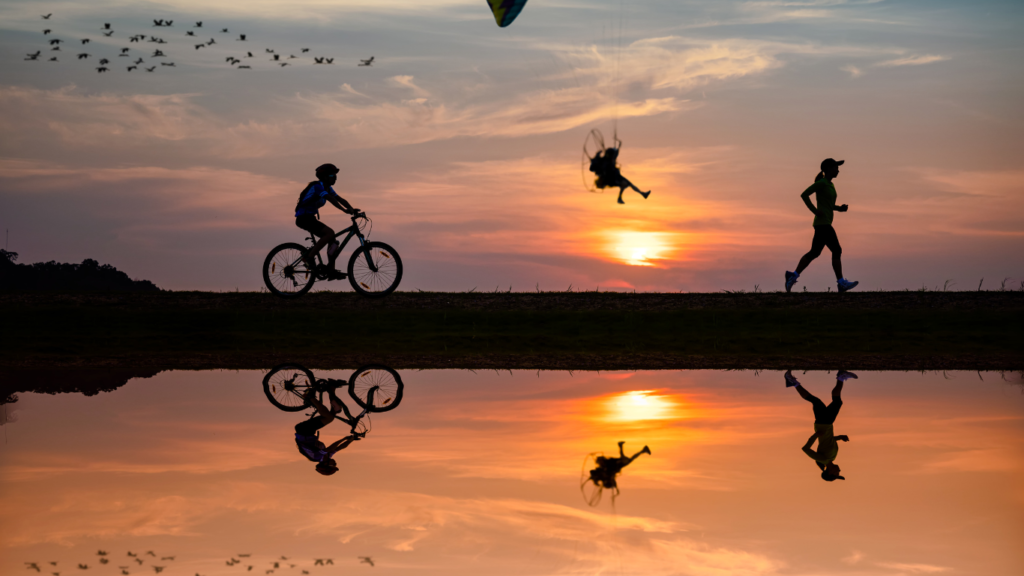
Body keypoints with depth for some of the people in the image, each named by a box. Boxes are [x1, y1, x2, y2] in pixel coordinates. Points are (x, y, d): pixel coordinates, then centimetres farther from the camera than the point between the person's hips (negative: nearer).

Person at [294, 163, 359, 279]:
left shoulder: (327, 188, 12)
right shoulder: (318, 186, -16)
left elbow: (340, 199, 4)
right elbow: (331, 199, -29)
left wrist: (352, 210, -11)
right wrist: (345, 210, -36)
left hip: (310, 218, 10)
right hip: (304, 218, -10)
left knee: (334, 243, 4)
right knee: (330, 232, -26)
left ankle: (331, 270, 6)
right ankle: (309, 257, -22)